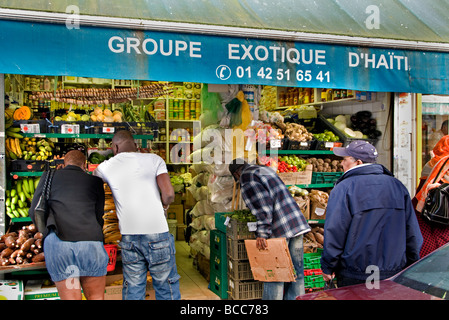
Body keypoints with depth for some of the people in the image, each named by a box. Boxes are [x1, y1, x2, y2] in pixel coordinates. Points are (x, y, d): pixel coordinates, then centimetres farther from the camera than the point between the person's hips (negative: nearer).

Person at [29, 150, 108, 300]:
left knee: (71, 298, 7)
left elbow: (34, 211, 15)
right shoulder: (95, 181, 18)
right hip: (91, 241, 0)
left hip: (57, 244, 0)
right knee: (96, 298, 13)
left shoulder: (50, 176, 18)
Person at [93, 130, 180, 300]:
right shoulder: (154, 159, -1)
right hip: (157, 233, -2)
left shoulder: (106, 167, 5)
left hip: (128, 235, 2)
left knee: (132, 288, 13)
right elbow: (169, 193, -9)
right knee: (166, 286, 10)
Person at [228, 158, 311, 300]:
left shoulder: (246, 177, -4)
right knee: (296, 271, 13)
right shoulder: (265, 169, 23)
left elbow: (262, 204, -17)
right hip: (297, 223, 9)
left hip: (280, 230, -8)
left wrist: (262, 233, -20)